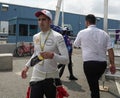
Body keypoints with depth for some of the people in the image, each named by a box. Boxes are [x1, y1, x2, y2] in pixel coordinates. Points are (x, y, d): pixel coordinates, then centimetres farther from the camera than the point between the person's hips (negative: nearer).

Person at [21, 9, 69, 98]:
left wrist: (52, 55, -32)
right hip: (36, 77, 4)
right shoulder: (35, 37, 5)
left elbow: (66, 60, -17)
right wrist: (27, 66, 14)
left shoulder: (57, 37, -12)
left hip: (52, 78, -3)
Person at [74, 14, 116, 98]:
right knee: (95, 82, 26)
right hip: (102, 63, 4)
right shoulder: (104, 33, 6)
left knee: (93, 86, 5)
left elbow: (75, 45, 14)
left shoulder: (82, 33, -1)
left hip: (89, 63, -4)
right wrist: (112, 64, 6)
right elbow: (110, 49, 1)